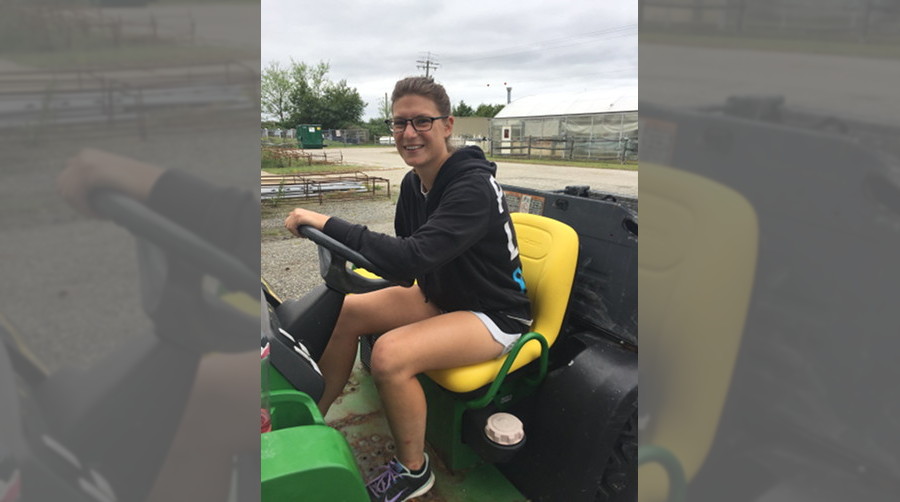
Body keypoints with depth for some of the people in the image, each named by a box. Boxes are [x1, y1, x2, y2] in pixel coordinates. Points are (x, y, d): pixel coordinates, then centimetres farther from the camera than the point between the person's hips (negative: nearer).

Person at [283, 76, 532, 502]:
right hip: (439, 296, 8)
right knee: (344, 311, -2)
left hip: (496, 314, -8)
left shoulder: (473, 186, -25)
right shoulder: (413, 183, 0)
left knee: (390, 353, -29)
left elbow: (415, 256, -36)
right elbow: (404, 260, 7)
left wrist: (329, 225, -32)